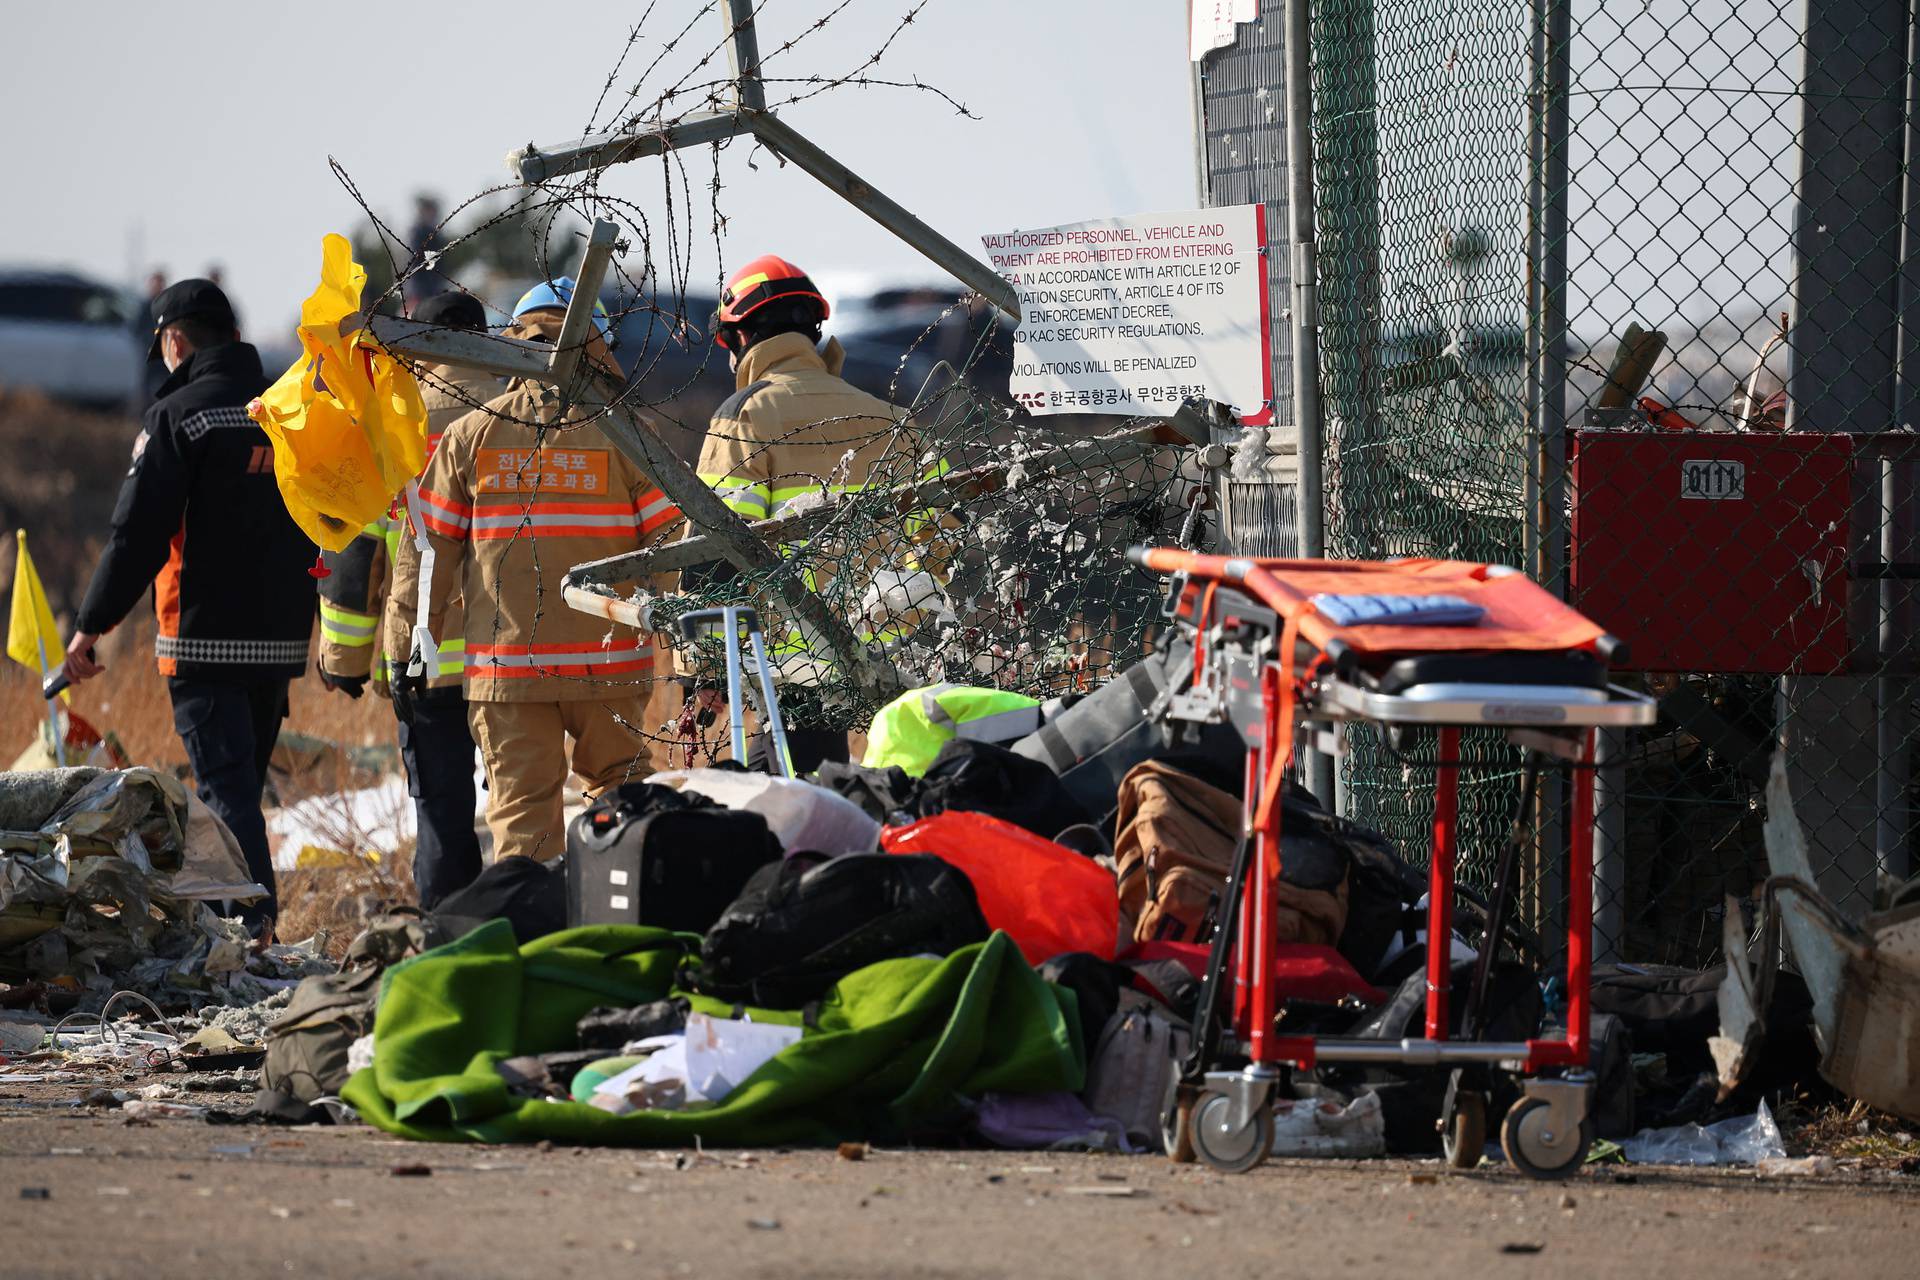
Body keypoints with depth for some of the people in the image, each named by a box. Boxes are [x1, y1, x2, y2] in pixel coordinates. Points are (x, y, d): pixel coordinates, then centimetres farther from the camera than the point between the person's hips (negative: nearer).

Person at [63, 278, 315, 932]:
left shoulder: (179, 415, -9)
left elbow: (137, 533, -13)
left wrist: (91, 626, -8)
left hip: (206, 639, -6)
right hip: (282, 638, 7)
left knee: (227, 792, -8)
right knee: (242, 787, 16)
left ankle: (252, 929, -20)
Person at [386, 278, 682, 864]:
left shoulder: (471, 434, 2)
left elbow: (426, 548, 3)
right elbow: (671, 540, -5)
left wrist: (405, 645, 10)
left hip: (503, 665, 1)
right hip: (607, 662, -1)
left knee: (520, 813, 4)